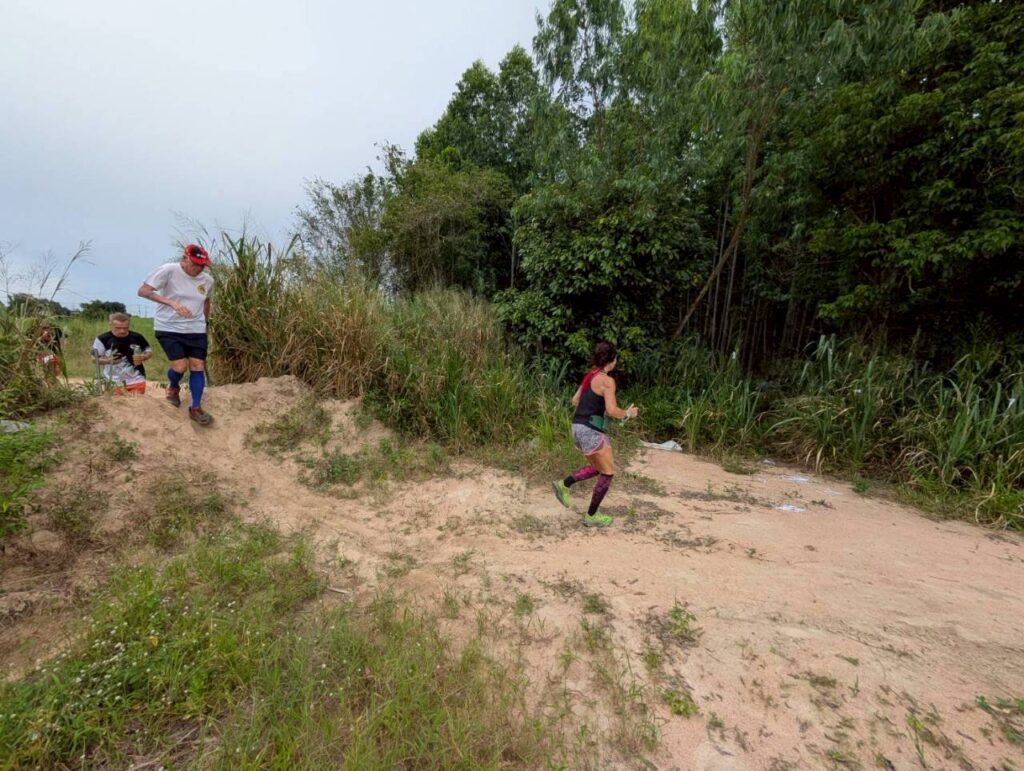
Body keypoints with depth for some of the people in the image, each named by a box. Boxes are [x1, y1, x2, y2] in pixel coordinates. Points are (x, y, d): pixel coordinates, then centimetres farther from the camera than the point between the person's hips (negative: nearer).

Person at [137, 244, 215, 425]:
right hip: (169, 328, -3)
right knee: (180, 366, -11)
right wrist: (171, 302, -27)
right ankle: (173, 387, 27)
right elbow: (143, 291, -15)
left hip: (196, 330, 4)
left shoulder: (208, 280, 0)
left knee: (198, 366, -1)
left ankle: (196, 409, 11)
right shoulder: (168, 270, -13)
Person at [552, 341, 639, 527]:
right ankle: (592, 516, 17)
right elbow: (612, 411, -19)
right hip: (591, 431, -9)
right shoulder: (607, 381, -14)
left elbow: (575, 401, 19)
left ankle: (564, 484, 14)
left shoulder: (589, 376, 12)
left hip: (579, 428, 9)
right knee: (607, 473, 8)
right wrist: (628, 413, 0)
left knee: (597, 468, 25)